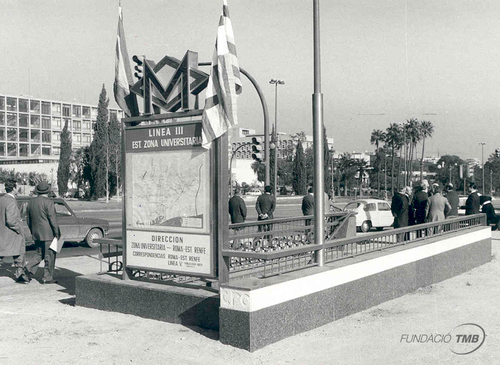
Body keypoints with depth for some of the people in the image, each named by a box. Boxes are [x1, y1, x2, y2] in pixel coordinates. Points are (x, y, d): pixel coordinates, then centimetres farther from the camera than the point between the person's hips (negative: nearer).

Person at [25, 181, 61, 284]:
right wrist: (57, 233, -10)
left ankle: (27, 269, 1)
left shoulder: (31, 202, 8)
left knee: (39, 254, 18)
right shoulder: (48, 202, -15)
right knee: (50, 256, 2)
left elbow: (28, 219, 13)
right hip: (48, 233, -7)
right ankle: (47, 278, 6)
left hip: (36, 234, 7)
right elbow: (52, 219, -17)